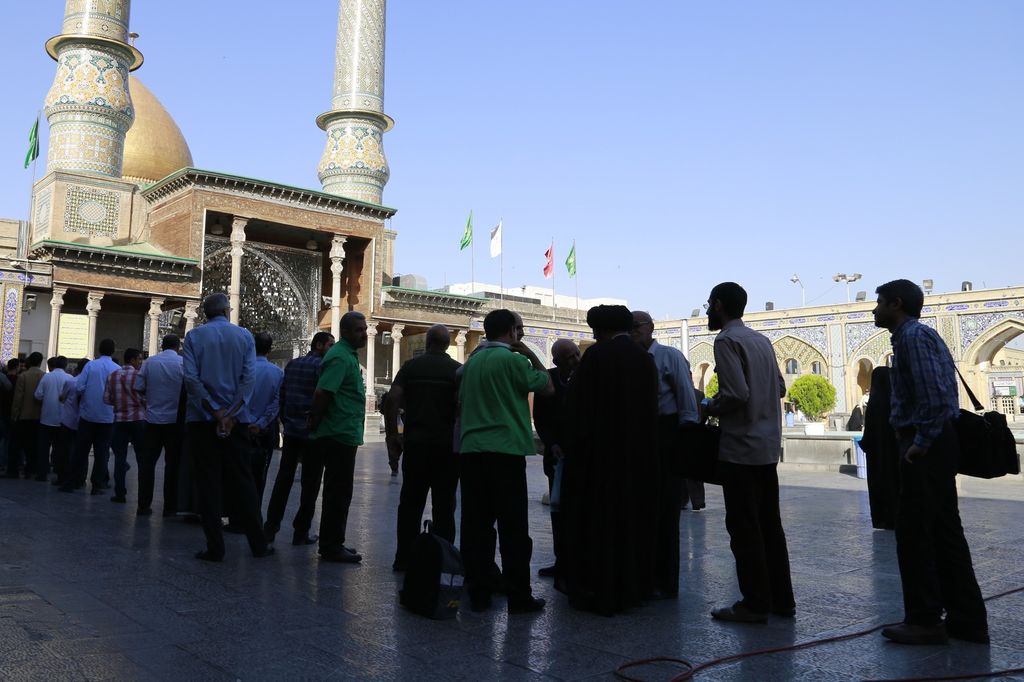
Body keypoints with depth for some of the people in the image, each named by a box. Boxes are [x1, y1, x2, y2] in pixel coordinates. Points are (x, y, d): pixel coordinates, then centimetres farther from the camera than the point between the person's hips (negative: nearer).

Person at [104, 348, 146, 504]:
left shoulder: (112, 376, 6)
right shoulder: (138, 375, -7)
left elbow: (107, 399, 5)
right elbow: (145, 398, -10)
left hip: (119, 420, 3)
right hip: (138, 419, -3)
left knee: (120, 457, 7)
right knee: (142, 457, 4)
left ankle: (120, 493, 5)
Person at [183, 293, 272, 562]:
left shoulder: (194, 336, 1)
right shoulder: (244, 336, 3)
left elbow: (191, 378, -10)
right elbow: (248, 378, -8)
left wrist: (215, 412, -10)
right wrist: (231, 414, -11)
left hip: (202, 419, -1)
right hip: (237, 420, 1)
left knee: (208, 483, 5)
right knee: (243, 481, 8)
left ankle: (215, 547, 5)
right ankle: (258, 544, 10)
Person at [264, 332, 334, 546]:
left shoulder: (292, 364, 12)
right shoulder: (321, 366, -10)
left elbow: (281, 397, 13)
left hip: (291, 430, 6)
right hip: (312, 432, -6)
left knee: (283, 479, 12)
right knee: (310, 484, 2)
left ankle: (270, 528, 11)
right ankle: (301, 532, 6)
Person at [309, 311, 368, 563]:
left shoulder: (348, 354, 16)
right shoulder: (340, 357, -16)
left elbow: (324, 393, 23)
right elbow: (321, 393, -25)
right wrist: (316, 421, -13)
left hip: (342, 435, 10)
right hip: (340, 435, -10)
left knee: (338, 492, 16)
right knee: (339, 493, -3)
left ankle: (332, 544, 25)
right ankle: (331, 547, 5)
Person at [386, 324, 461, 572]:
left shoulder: (410, 366, 4)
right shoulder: (457, 370, -1)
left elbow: (393, 401, -3)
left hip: (415, 442, 1)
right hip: (447, 444, -1)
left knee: (410, 502, 9)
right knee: (444, 504, 6)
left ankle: (404, 558, 11)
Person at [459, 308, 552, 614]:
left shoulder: (472, 360, 11)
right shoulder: (512, 359, -7)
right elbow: (548, 386, 0)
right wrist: (530, 354, 6)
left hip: (471, 449, 6)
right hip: (505, 450, -5)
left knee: (475, 524, 7)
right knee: (513, 526, 1)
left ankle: (478, 592, 11)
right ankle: (519, 596, 4)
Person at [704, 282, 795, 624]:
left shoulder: (726, 340, -12)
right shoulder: (761, 340, 13)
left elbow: (736, 393, -22)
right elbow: (780, 388, 16)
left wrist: (710, 408, -5)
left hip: (740, 447, -8)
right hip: (768, 445, 8)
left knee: (744, 527, -1)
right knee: (770, 523, 13)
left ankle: (755, 603, 4)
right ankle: (781, 599, 20)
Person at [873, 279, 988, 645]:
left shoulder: (912, 335, -13)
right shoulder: (920, 334, 18)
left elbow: (933, 393, -24)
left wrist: (921, 443, -19)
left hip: (925, 448, -10)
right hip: (940, 443, 10)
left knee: (914, 533, -2)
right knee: (945, 532, 14)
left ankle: (925, 621, 6)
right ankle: (967, 620, 21)